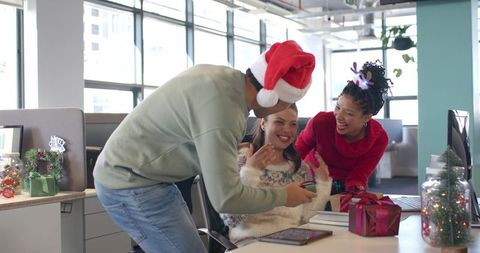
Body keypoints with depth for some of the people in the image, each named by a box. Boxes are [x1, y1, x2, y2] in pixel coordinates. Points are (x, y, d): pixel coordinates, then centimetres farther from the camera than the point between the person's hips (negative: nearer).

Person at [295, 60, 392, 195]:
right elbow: (298, 150, -8)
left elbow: (358, 177, -14)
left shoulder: (379, 139, -19)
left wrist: (356, 187, -36)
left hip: (346, 190, 5)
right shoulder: (320, 122, -24)